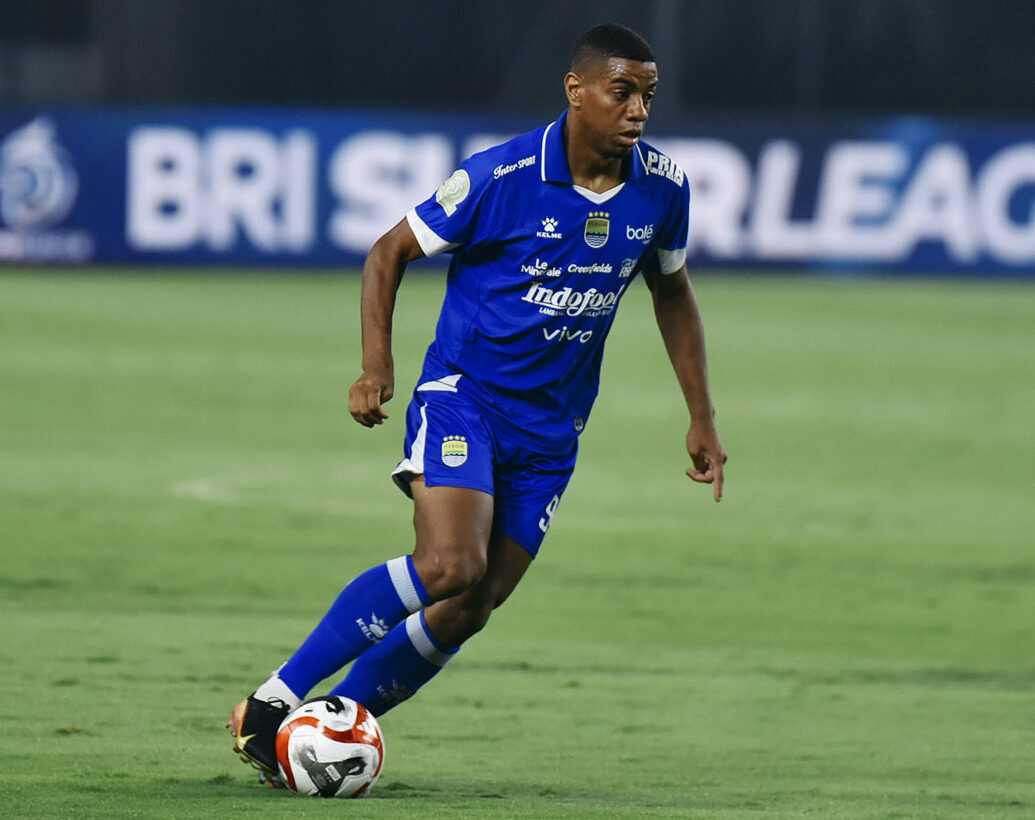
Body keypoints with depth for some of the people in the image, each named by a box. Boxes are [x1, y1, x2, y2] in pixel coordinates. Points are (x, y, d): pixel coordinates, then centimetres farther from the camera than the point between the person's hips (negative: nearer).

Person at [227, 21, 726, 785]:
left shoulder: (663, 189, -2)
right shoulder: (502, 176, -16)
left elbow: (672, 291, 17)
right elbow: (390, 252, -4)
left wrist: (702, 417, 14)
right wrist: (376, 366, -17)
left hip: (551, 427, 5)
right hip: (464, 391, -5)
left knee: (469, 610, -2)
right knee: (449, 570, -25)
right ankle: (273, 704, -16)